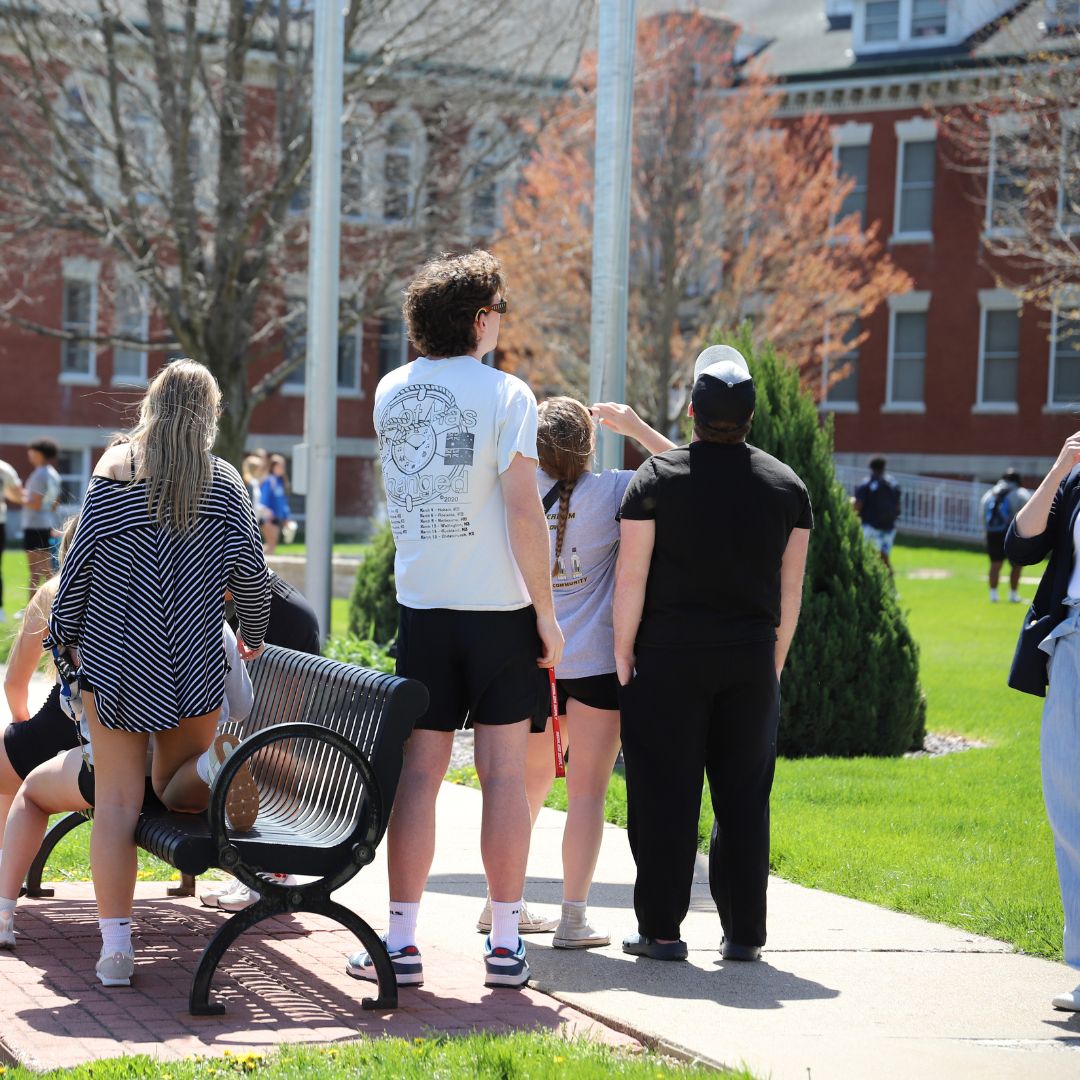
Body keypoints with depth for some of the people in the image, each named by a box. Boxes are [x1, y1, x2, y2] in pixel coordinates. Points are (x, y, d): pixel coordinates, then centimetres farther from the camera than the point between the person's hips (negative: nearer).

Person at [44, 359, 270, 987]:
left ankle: (116, 943, -6)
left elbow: (81, 564, -2)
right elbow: (250, 573, -3)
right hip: (196, 660, 1)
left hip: (114, 656, -1)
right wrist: (254, 636, 15)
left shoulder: (114, 472, -1)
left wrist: (65, 636, 11)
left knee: (118, 800, 2)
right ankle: (212, 766, -20)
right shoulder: (224, 484, 2)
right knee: (177, 789, 17)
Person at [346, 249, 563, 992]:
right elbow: (523, 511, -13)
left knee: (418, 773, 5)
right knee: (504, 773, 2)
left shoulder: (390, 392, 7)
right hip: (498, 605, -4)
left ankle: (402, 942, 5)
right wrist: (547, 613, -7)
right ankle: (505, 944, 5)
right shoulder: (506, 395, -9)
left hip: (421, 605, 4)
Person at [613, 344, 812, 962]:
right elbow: (791, 587, 8)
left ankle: (662, 929, 3)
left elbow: (631, 576, -6)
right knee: (744, 795, 7)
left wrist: (623, 653, 1)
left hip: (669, 656, -2)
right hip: (751, 656, 3)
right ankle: (744, 932, 9)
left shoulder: (658, 477, -4)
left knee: (666, 794, 2)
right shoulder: (786, 484, 6)